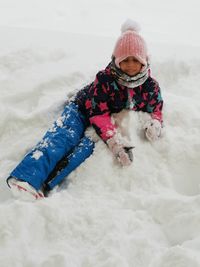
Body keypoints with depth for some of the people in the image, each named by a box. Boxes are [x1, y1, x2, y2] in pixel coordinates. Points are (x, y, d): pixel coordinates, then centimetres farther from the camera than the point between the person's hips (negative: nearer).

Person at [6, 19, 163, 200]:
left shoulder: (151, 86, -12)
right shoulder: (105, 79, -24)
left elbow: (156, 110, 2)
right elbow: (98, 114, -28)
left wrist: (155, 124, -24)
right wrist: (115, 142, -41)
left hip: (114, 125, 3)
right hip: (83, 110, -2)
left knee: (88, 145, -31)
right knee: (66, 136, -34)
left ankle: (43, 187, -43)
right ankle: (26, 178, -51)